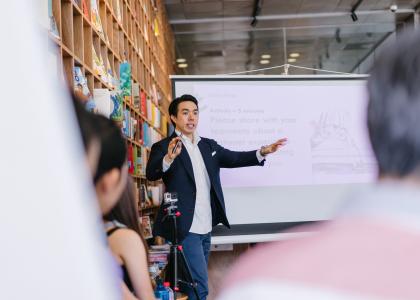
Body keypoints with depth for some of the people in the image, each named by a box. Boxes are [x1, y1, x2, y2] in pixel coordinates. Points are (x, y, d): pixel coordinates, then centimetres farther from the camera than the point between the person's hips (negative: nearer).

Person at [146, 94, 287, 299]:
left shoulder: (209, 145, 14)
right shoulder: (164, 147, -7)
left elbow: (234, 158, 8)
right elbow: (151, 174, -22)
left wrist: (263, 152, -7)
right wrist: (169, 158, -43)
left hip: (205, 228, 7)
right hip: (185, 228, -7)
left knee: (193, 282, 17)